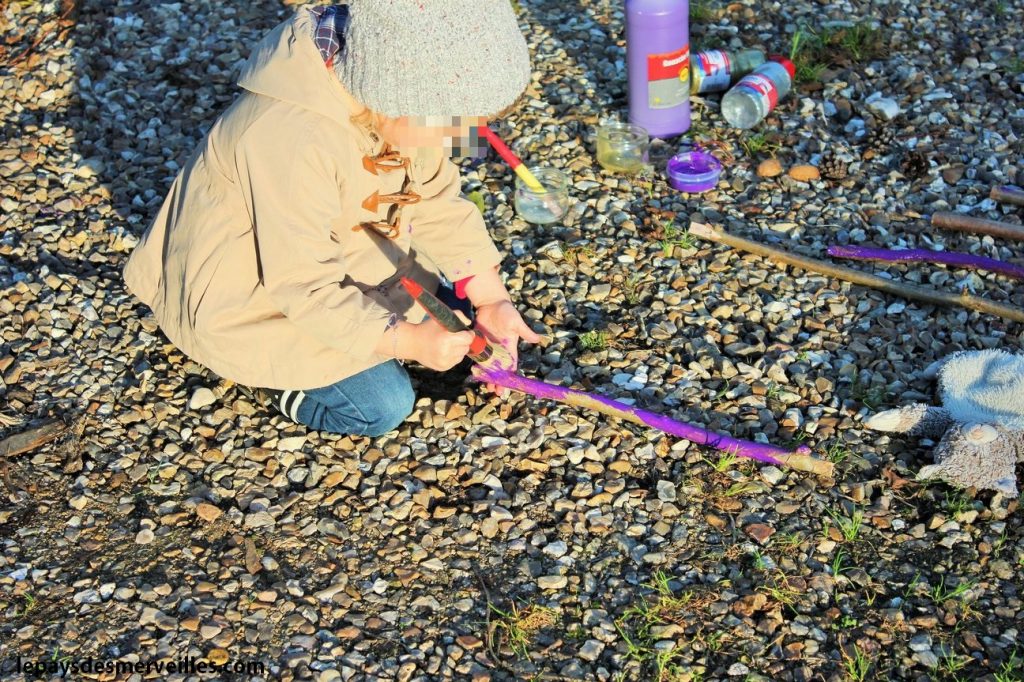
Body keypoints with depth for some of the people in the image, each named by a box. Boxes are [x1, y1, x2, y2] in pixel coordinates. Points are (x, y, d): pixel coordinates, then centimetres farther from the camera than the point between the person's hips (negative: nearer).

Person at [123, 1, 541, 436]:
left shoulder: (394, 103, -15)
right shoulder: (291, 139, -39)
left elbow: (437, 203, -6)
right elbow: (305, 289, -34)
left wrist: (492, 298, -17)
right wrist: (407, 340, -40)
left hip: (336, 257, 8)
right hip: (248, 301, -8)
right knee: (382, 404, -14)